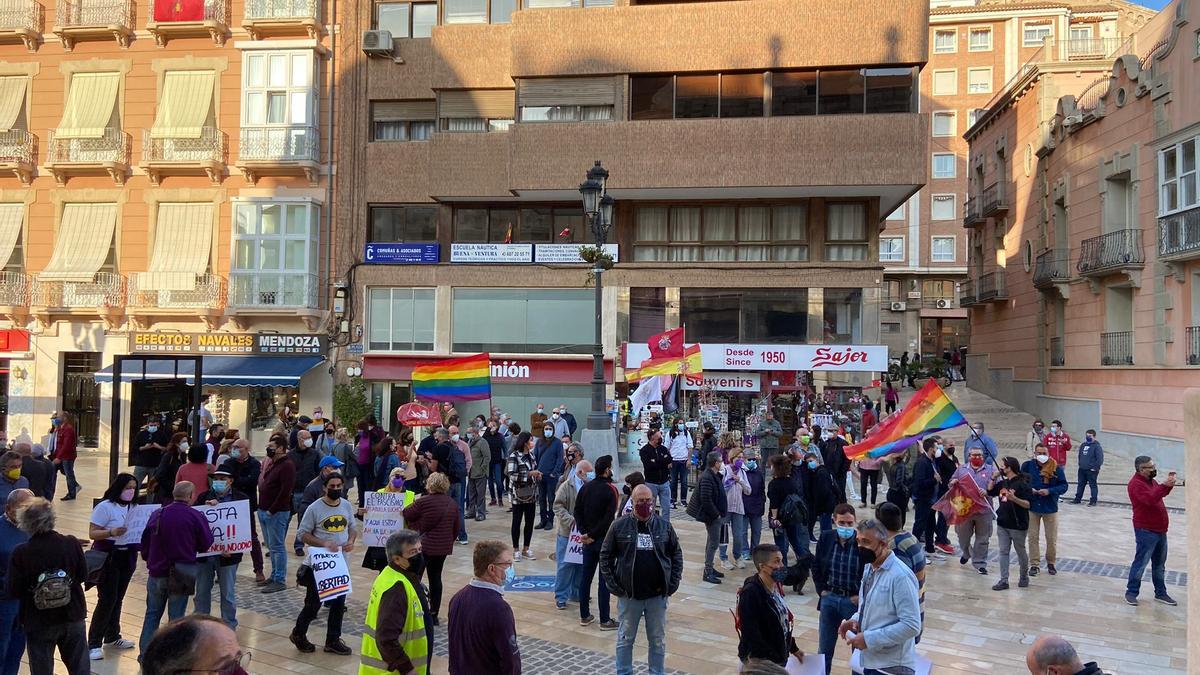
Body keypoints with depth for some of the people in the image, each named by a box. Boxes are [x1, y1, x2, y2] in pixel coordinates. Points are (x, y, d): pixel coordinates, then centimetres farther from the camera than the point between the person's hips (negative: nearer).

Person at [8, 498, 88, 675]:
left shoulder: (20, 553, -19)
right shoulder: (72, 544, -12)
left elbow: (13, 590, -14)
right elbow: (83, 575, -3)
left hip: (39, 622, -2)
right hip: (73, 615, 2)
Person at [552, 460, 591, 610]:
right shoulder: (567, 486, -10)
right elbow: (558, 506, -12)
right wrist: (571, 521, -23)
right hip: (567, 533, -5)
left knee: (581, 564, 13)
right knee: (565, 565, 0)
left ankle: (576, 592, 28)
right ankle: (561, 596, 10)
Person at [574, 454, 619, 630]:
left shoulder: (585, 488, 5)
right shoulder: (610, 489, -14)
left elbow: (578, 511, 3)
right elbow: (609, 517, -21)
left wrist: (585, 533, -2)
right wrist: (592, 534, -14)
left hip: (588, 539, 6)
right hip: (604, 539, -6)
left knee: (586, 576, 13)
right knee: (605, 579, 0)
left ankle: (584, 616, 21)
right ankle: (605, 620, 5)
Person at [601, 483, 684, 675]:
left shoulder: (664, 525, -1)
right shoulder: (619, 526, -6)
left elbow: (677, 554, 7)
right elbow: (605, 555, 0)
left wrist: (673, 582, -1)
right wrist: (612, 584, -6)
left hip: (657, 595, 1)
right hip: (629, 595, -1)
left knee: (658, 640, 12)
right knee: (626, 638, 13)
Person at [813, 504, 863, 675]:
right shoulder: (826, 538, -5)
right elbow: (816, 566, 10)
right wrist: (821, 589, 4)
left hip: (855, 601, -3)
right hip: (829, 598, 3)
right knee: (824, 648, 16)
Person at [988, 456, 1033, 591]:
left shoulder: (1022, 484, -14)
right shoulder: (1002, 483, 6)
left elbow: (1028, 504, -17)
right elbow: (990, 492, 19)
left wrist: (1014, 498, -31)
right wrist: (994, 478, 6)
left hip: (1018, 525, -6)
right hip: (1002, 524, 6)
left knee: (1020, 552, 11)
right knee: (1003, 551, 5)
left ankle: (1024, 577, 31)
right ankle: (1004, 581, 8)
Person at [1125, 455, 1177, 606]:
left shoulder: (1150, 480, 11)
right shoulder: (1136, 484, -18)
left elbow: (1161, 493, 26)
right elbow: (1150, 499, -32)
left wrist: (1169, 483, 9)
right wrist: (1165, 485, -36)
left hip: (1160, 530, 9)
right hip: (1146, 531, -9)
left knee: (1159, 564, 17)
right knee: (1141, 562, -3)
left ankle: (1160, 593, 28)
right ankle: (1131, 592, 6)